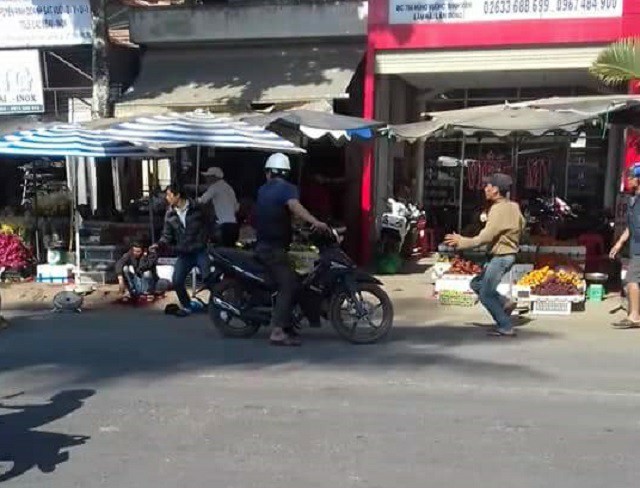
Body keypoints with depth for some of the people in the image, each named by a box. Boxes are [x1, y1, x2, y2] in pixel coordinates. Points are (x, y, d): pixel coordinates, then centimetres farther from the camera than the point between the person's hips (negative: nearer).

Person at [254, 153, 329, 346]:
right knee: (288, 286, -15)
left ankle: (287, 325, 16)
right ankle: (278, 332, -24)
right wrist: (315, 222, -42)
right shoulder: (287, 188, -8)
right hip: (274, 247, -9)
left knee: (286, 284, 15)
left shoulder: (262, 190, 17)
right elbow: (294, 206, -30)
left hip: (263, 245, 9)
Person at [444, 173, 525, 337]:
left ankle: (505, 328, 1)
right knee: (476, 284, 17)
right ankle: (505, 304, 14)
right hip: (504, 255, 10)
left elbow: (486, 237, -23)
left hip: (501, 257, -10)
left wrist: (461, 241, -16)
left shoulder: (499, 209, -20)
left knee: (486, 294, -3)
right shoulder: (511, 207, 10)